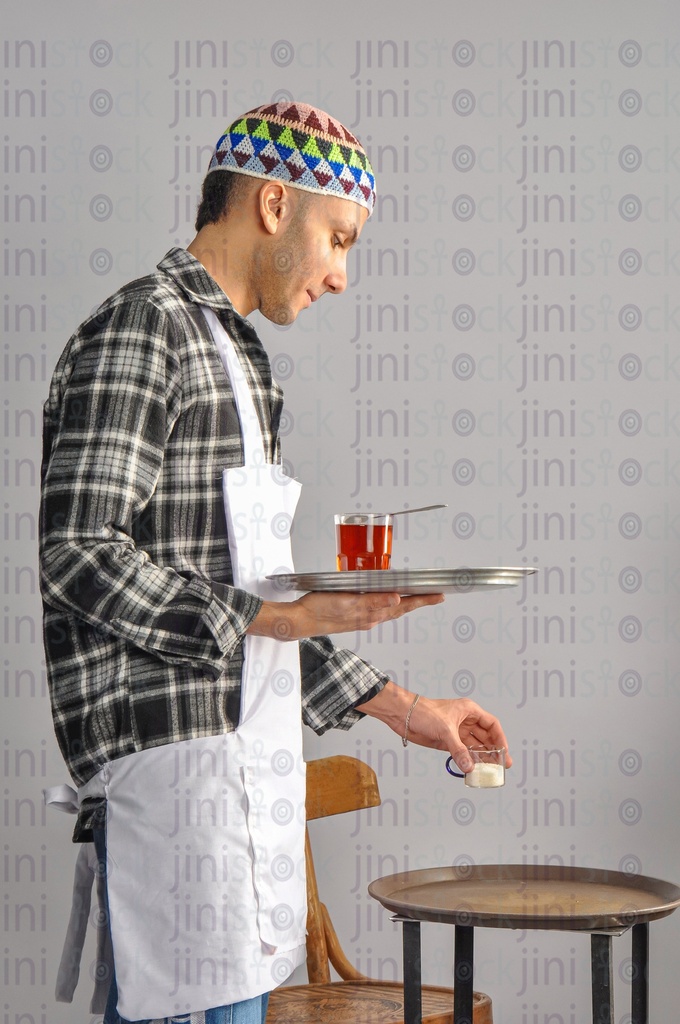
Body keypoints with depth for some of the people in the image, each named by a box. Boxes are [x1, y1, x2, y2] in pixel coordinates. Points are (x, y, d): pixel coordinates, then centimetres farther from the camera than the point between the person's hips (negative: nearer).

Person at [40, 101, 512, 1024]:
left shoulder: (232, 356, 22)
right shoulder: (139, 333, -8)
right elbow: (79, 558, -18)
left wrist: (395, 705, 21)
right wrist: (274, 616, -20)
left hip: (244, 757, 9)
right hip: (172, 754, -9)